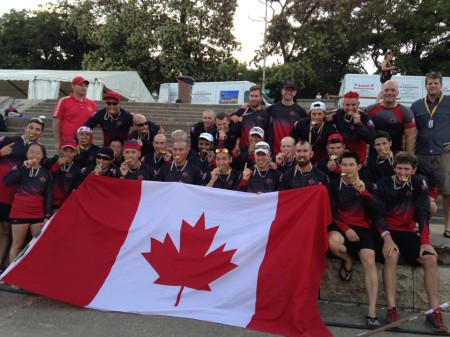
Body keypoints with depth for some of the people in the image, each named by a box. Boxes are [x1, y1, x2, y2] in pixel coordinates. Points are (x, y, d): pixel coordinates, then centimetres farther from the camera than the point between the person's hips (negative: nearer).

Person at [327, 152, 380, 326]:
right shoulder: (334, 185, 7)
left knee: (369, 259, -24)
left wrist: (363, 192, -16)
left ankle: (372, 310, -19)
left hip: (362, 227, 1)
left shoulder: (367, 185, 11)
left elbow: (375, 210, -2)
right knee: (333, 243, -36)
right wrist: (345, 228, -14)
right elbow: (332, 211, 0)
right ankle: (348, 261, 1)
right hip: (340, 225, 0)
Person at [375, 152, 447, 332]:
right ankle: (392, 309, -29)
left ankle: (434, 312, -12)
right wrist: (387, 238, -27)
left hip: (407, 232, 3)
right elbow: (378, 215, -11)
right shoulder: (383, 185, -7)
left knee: (431, 258, -19)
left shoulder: (419, 184, 1)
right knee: (392, 256, -32)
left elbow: (423, 214, -6)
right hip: (387, 231, -3)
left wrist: (425, 241, -17)